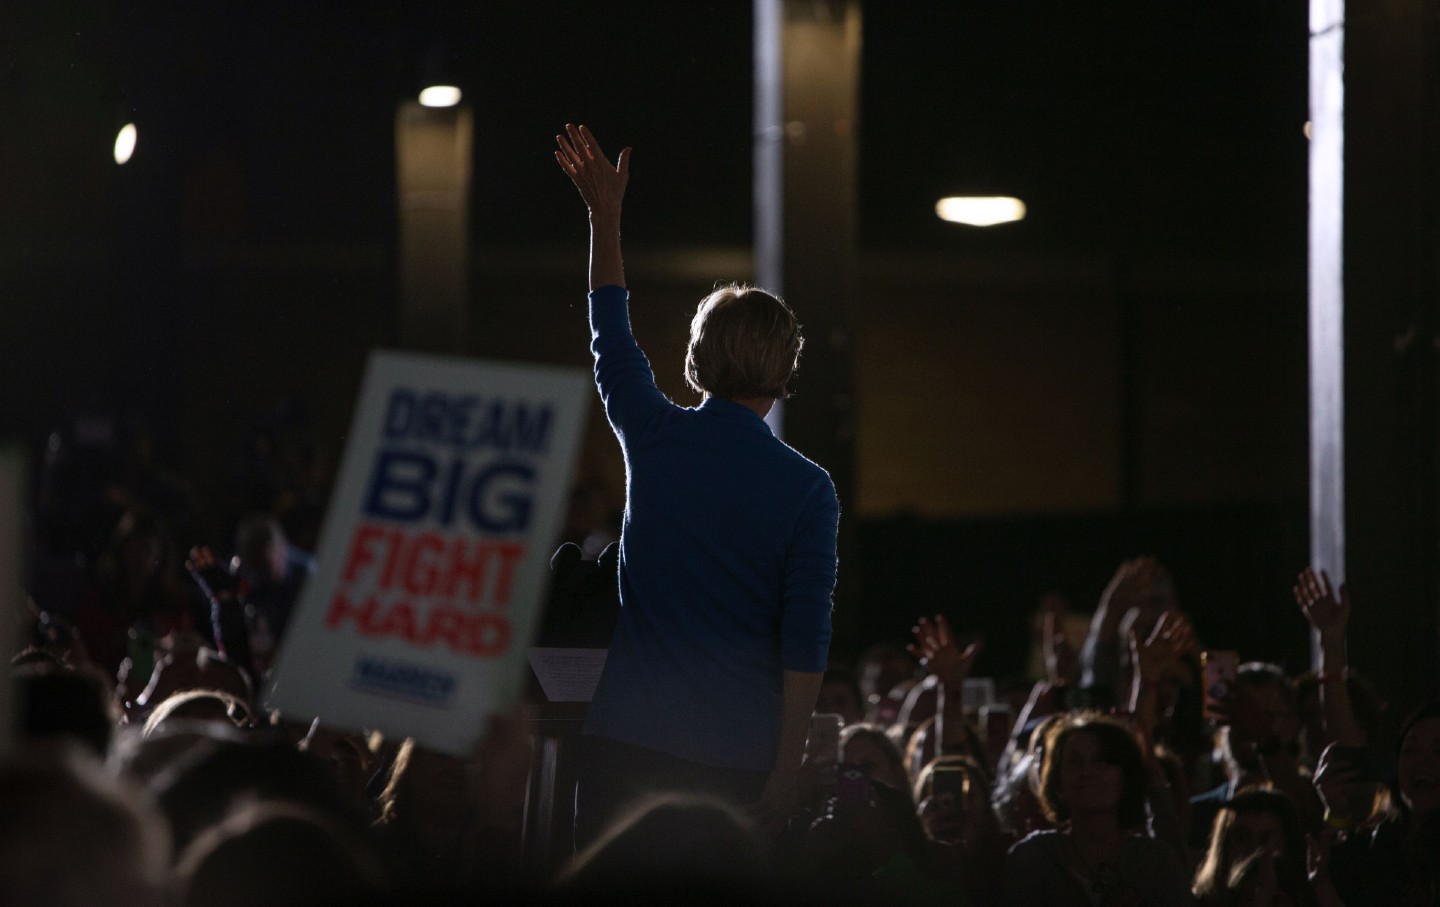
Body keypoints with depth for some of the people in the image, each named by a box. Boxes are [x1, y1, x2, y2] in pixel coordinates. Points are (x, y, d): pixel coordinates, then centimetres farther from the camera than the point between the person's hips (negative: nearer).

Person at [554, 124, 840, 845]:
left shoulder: (654, 440, 2)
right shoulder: (807, 489, -3)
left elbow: (610, 338, 22)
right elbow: (805, 641, -6)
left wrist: (605, 216, 34)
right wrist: (785, 772, -2)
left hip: (628, 740, 1)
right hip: (739, 753, -1)